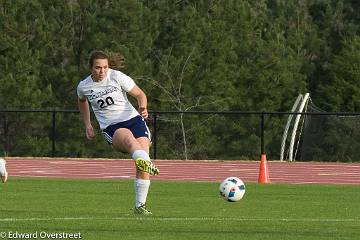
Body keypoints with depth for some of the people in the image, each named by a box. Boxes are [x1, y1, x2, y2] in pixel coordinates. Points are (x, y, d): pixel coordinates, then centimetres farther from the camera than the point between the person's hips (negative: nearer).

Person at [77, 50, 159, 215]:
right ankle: (146, 163, -72)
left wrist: (143, 108, -18)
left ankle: (140, 205, -5)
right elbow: (82, 101, 29)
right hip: (111, 128, -1)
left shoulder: (117, 77, -1)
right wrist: (87, 125, 22)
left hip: (133, 119, 1)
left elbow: (140, 94, 4)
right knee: (128, 138, -40)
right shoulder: (83, 87, 4)